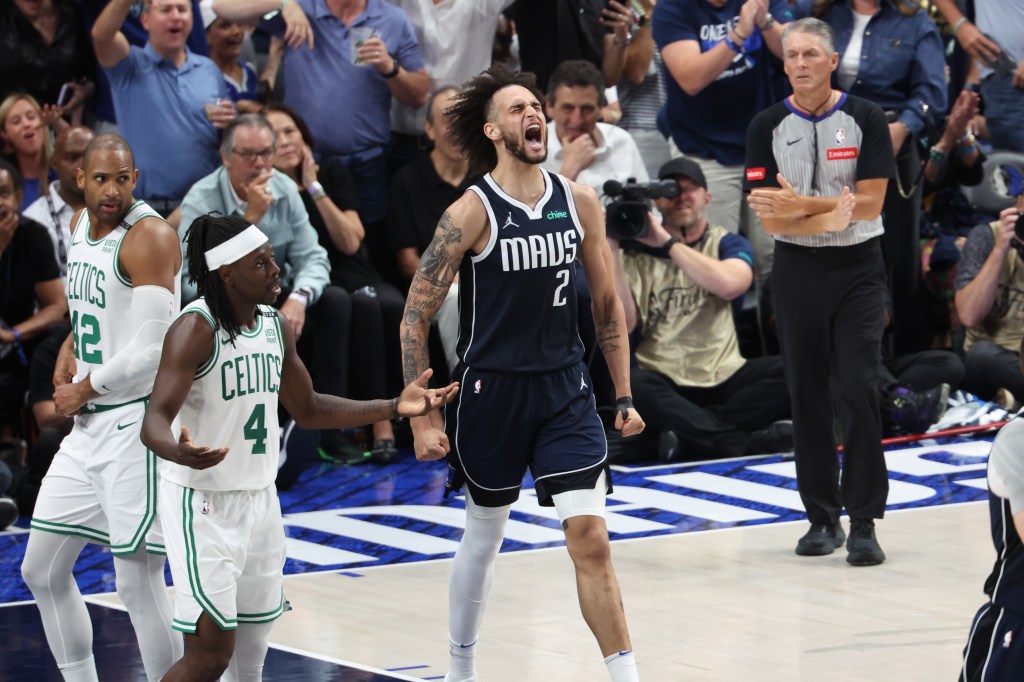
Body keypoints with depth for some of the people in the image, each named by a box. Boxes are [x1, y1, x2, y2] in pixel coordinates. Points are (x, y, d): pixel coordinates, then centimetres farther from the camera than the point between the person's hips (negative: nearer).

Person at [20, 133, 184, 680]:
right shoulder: (81, 225, 10)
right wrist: (71, 346, 7)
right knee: (42, 571, 13)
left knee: (138, 583, -9)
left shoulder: (149, 237, -17)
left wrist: (83, 391, -9)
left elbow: (150, 352, -23)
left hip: (139, 423, -9)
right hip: (89, 427, 9)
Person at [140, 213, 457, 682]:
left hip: (259, 499, 8)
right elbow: (155, 421, -28)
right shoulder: (196, 330, -18)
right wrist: (179, 452, -51)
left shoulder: (275, 326, 5)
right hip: (202, 502, -7)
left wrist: (395, 409, 9)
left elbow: (307, 409, 18)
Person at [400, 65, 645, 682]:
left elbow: (608, 303, 12)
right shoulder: (472, 214, -12)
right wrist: (423, 418, -12)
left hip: (566, 392, 2)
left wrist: (624, 396, 9)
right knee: (484, 536, 13)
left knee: (591, 539, -9)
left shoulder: (580, 202, 0)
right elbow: (416, 317, -9)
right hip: (492, 392, -2)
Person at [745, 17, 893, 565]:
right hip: (796, 270, 2)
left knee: (858, 391, -10)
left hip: (857, 269, -2)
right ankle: (822, 518, 13)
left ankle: (863, 523, -6)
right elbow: (770, 218, -6)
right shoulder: (767, 127, 0)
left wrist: (800, 205, -19)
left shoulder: (865, 119, -4)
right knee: (807, 396, 4)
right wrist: (831, 214, -20)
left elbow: (869, 202, -11)